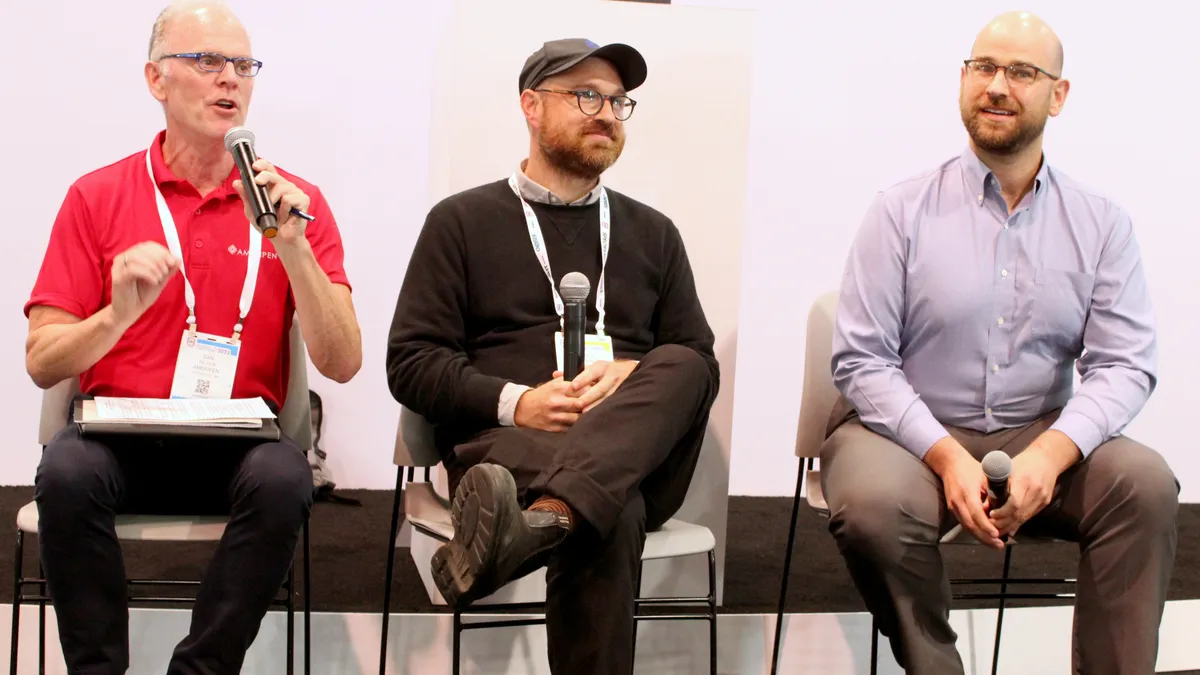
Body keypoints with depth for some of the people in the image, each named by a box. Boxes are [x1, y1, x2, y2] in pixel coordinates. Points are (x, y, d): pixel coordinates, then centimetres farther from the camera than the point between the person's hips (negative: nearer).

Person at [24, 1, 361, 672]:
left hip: (238, 449, 0)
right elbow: (42, 362, 2)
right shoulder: (97, 197, 7)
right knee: (67, 471, -31)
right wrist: (118, 315, -18)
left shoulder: (296, 203, 6)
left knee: (284, 479, -32)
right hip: (120, 436, 0)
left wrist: (292, 247, -15)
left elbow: (342, 364, -3)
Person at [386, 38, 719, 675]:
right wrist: (515, 403, -14)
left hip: (640, 457, 4)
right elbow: (411, 363, 4)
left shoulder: (652, 233, 21)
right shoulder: (462, 221, 11)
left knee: (679, 366, -35)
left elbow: (700, 364, 15)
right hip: (507, 443, -4)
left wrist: (634, 377, -10)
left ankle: (537, 522, -53)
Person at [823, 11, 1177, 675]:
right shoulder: (902, 210, -3)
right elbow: (861, 359, -7)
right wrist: (948, 457, -20)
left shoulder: (1101, 223, 4)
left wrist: (1049, 454, -22)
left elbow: (1123, 364, -3)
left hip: (1041, 437, 2)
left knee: (1146, 483, -25)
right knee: (872, 504, -33)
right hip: (909, 429, -2)